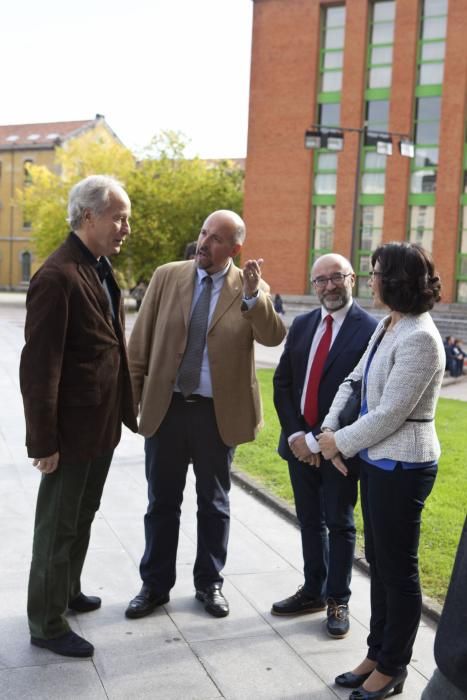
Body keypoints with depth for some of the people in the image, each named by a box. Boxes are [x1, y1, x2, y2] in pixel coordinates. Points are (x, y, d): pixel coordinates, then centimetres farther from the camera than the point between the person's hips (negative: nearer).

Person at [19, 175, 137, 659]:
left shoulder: (100, 269, 8)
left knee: (82, 516, 23)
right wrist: (43, 439, -20)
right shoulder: (58, 277, -21)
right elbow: (38, 365, -22)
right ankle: (47, 624, 20)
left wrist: (124, 409, 12)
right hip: (72, 427, -9)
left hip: (102, 422, 9)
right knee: (58, 524, 5)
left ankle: (68, 592, 41)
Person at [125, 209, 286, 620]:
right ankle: (155, 585, 24)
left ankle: (209, 583, 28)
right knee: (162, 502, 11)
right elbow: (141, 340, 4)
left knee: (213, 503, 13)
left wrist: (252, 296, -31)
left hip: (219, 412, -1)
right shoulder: (166, 277, 1)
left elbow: (274, 337, -17)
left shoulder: (252, 289, -2)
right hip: (165, 407, 1)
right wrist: (131, 393, 2)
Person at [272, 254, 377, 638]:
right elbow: (282, 382, 7)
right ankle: (313, 591, 31)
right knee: (310, 522, 16)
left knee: (339, 525, 8)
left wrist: (319, 440, -16)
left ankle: (338, 601, 22)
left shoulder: (370, 329, -12)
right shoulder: (302, 325, 8)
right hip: (298, 442, 5)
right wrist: (295, 434, -5)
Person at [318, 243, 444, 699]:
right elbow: (354, 381, 12)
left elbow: (390, 413, -22)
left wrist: (341, 442, -10)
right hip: (377, 459, 9)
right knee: (378, 563, 18)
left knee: (398, 569, 5)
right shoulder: (387, 326, 8)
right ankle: (377, 654, 32)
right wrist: (329, 429, -1)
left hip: (402, 466, -9)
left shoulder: (419, 338, -21)